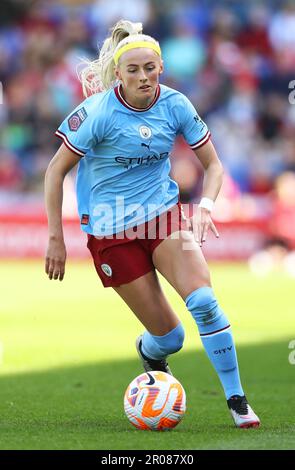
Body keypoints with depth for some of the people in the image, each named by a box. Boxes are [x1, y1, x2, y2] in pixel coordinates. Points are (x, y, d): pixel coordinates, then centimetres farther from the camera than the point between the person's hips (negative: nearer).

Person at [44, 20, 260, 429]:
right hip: (112, 230, -3)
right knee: (169, 337, -2)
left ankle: (236, 399, -10)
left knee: (203, 300, -22)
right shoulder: (99, 112, -15)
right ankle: (150, 352, 37)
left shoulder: (174, 105, -5)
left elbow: (213, 165, 3)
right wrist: (55, 237, -9)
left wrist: (205, 204, -17)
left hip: (164, 213, 3)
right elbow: (56, 170, -8)